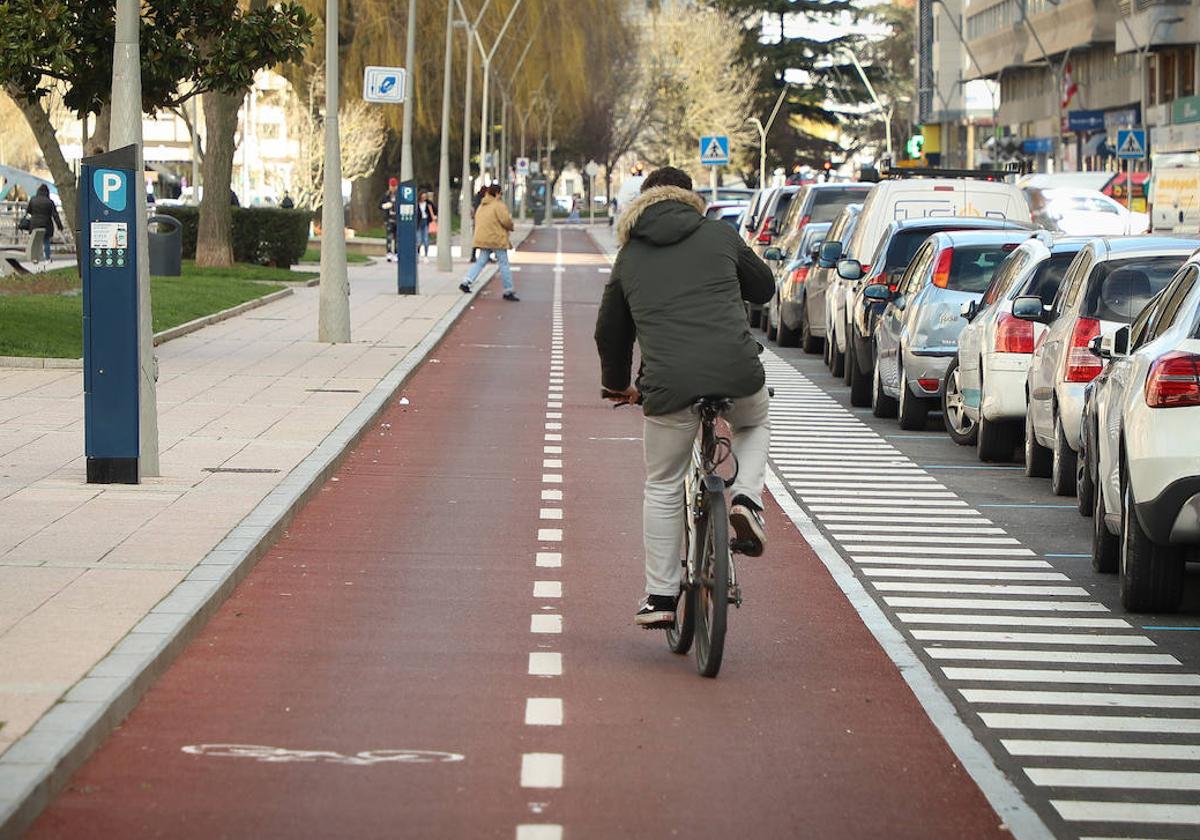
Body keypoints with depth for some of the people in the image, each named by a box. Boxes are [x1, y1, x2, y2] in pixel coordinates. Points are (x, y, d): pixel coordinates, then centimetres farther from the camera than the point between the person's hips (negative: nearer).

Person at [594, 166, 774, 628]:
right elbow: (764, 288, 24)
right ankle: (747, 499, 8)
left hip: (669, 383, 0)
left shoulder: (630, 256, 16)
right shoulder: (719, 234, 11)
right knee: (754, 424, 34)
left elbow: (609, 330, 25)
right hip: (738, 372, 0)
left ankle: (660, 597, 17)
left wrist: (617, 384, 42)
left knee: (663, 489, 16)